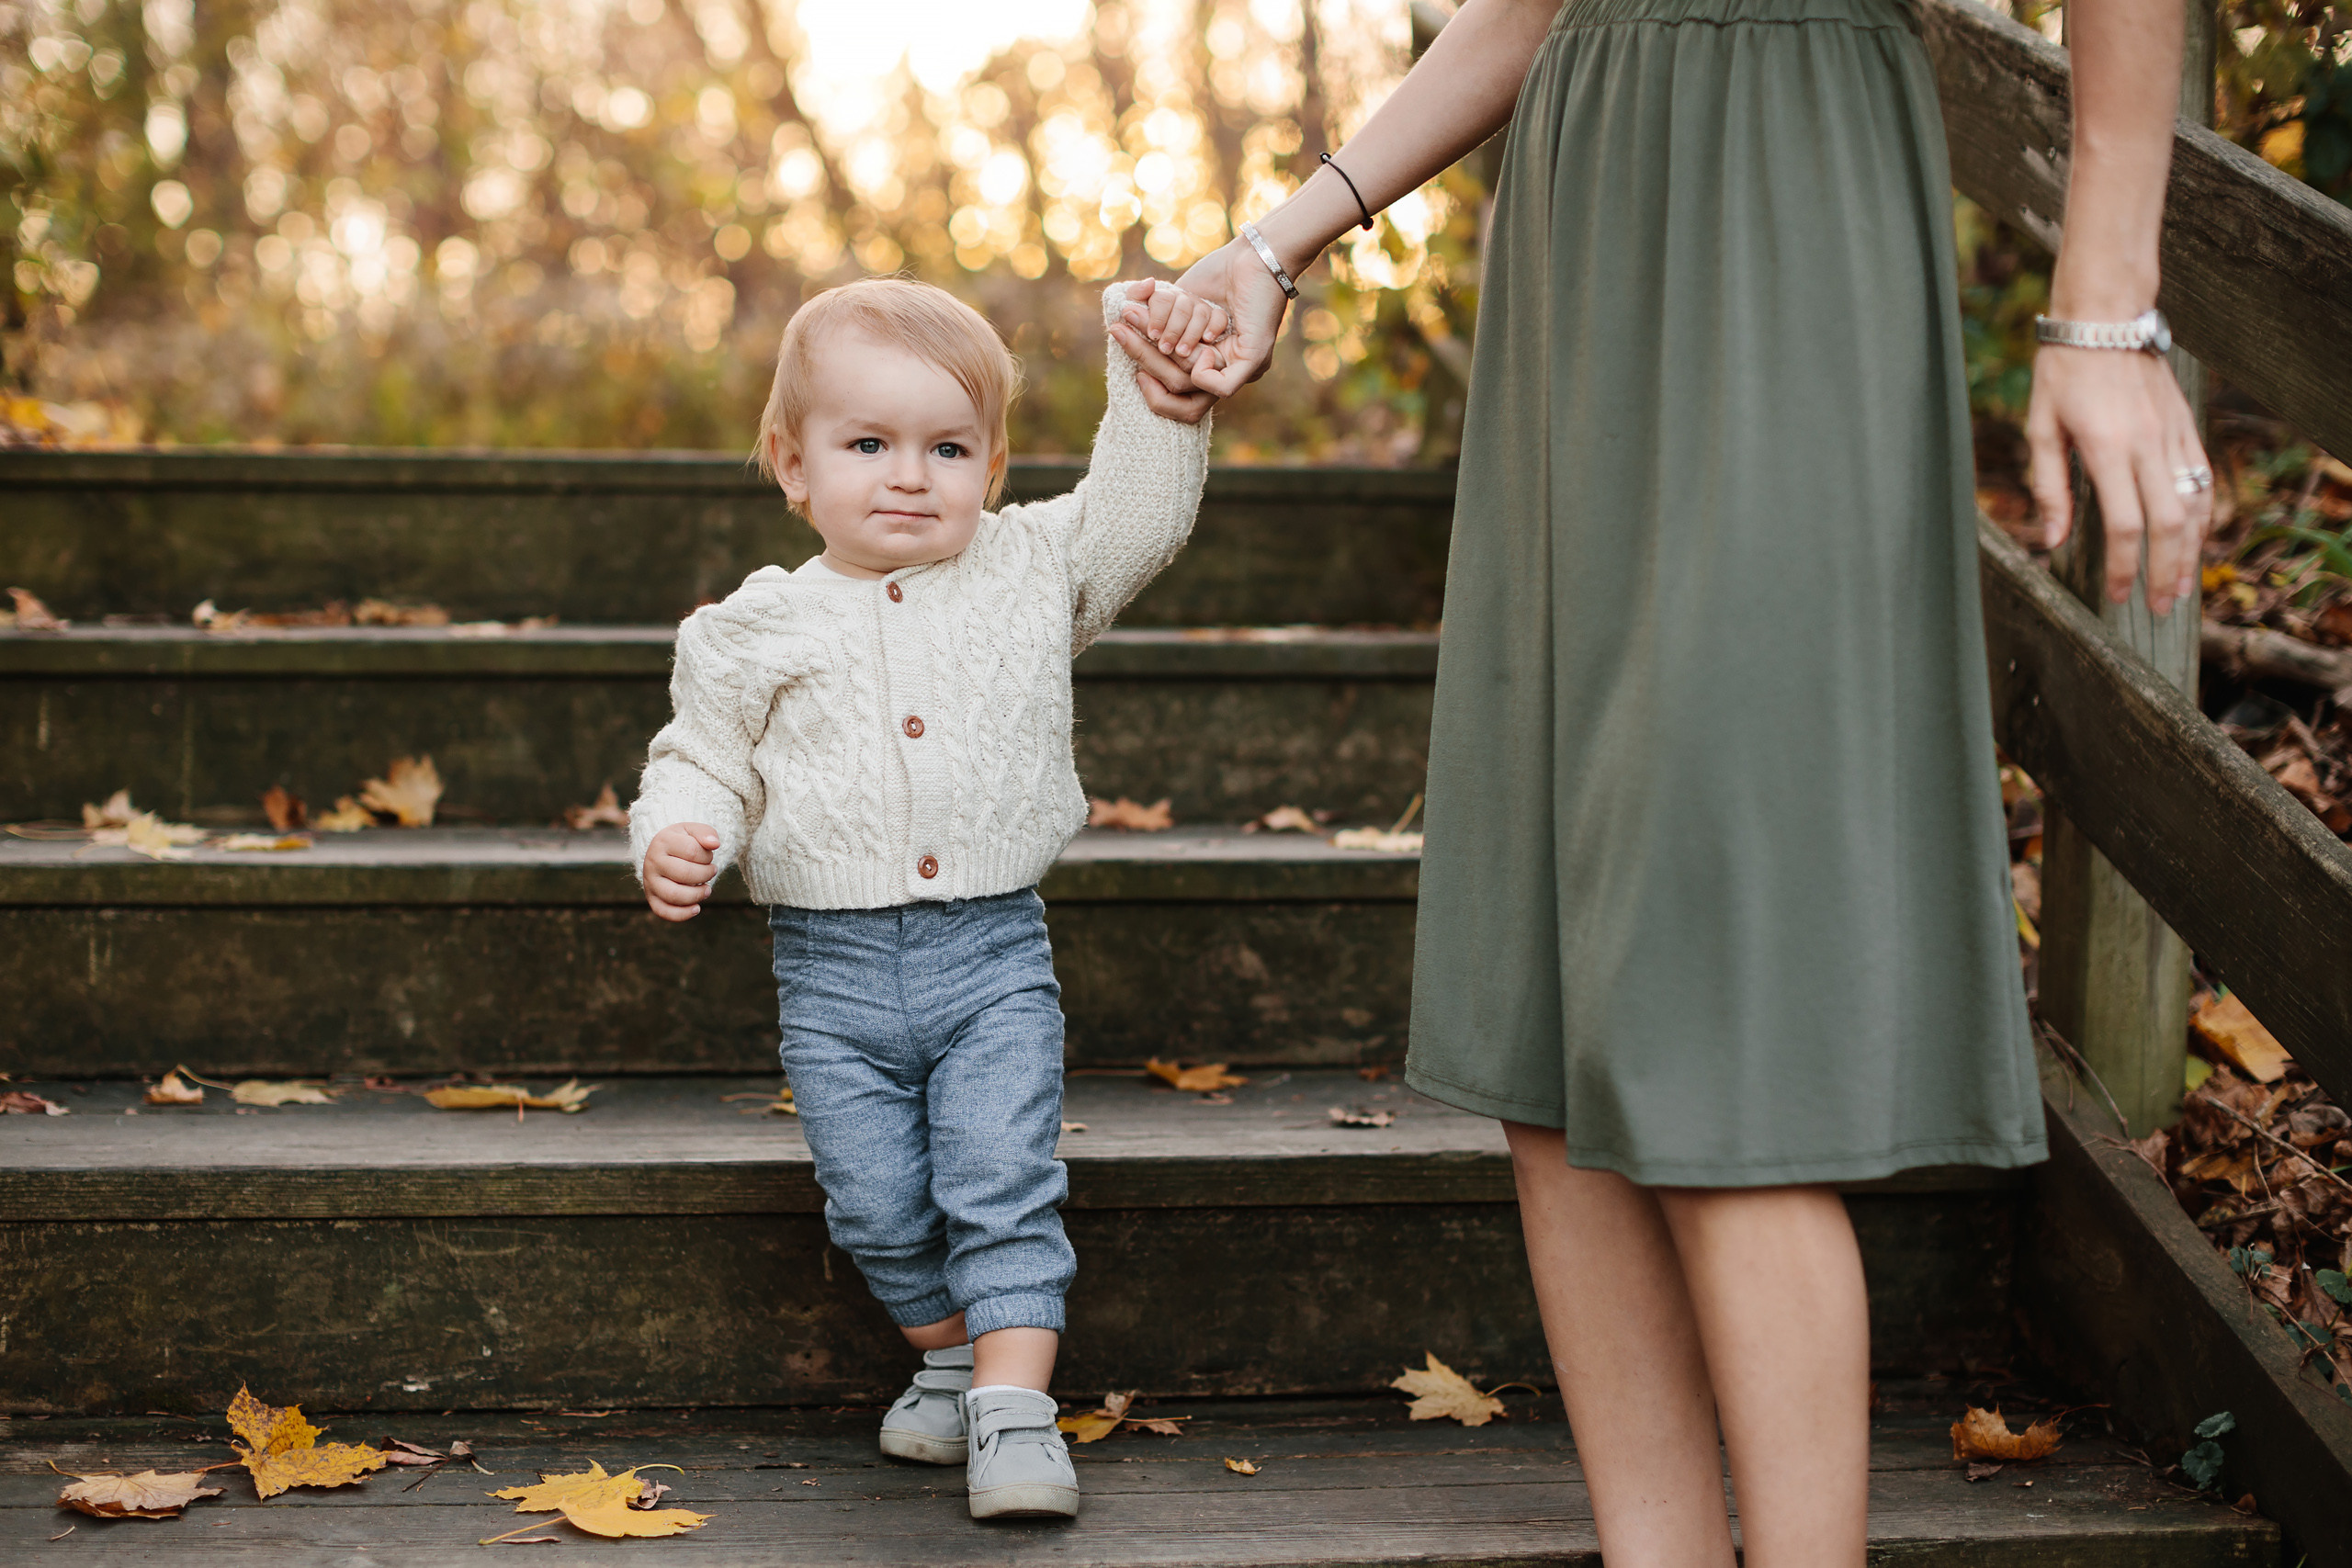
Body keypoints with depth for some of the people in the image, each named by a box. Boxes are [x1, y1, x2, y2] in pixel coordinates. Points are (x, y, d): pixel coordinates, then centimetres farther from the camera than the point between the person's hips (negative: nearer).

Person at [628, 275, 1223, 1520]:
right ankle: (952, 1355, 23)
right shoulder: (756, 631, 3)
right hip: (833, 968, 1)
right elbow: (704, 762, 8)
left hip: (993, 957, 0)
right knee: (879, 1205, -1)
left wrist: (1161, 397, -6)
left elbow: (1137, 515, 8)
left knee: (1001, 1182, -12)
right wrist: (675, 836, -13)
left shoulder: (1032, 570, 6)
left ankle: (1015, 1410, -7)